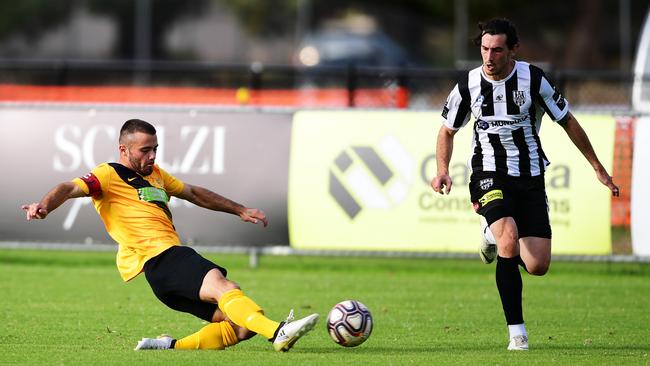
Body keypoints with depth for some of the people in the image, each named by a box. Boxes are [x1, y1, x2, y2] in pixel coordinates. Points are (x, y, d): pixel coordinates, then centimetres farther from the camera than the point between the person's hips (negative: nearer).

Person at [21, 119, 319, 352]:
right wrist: (44, 206, -35)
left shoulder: (154, 174, 27)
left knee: (241, 326, -4)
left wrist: (240, 211, 43)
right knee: (223, 287, -33)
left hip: (175, 257, 9)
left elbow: (194, 194, 41)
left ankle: (171, 346, -4)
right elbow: (71, 189, -14)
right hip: (158, 260, -9)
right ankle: (278, 333, -52)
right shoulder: (109, 175, 2)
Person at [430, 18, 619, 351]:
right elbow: (447, 130, 12)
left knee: (537, 266, -7)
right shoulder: (468, 84, -4)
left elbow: (568, 122, 4)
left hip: (530, 178, 1)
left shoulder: (533, 79, -7)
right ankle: (516, 331, -18)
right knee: (509, 238, -29)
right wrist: (443, 171, -6)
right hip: (490, 176, -1)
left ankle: (496, 236, 29)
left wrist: (598, 169, 7)